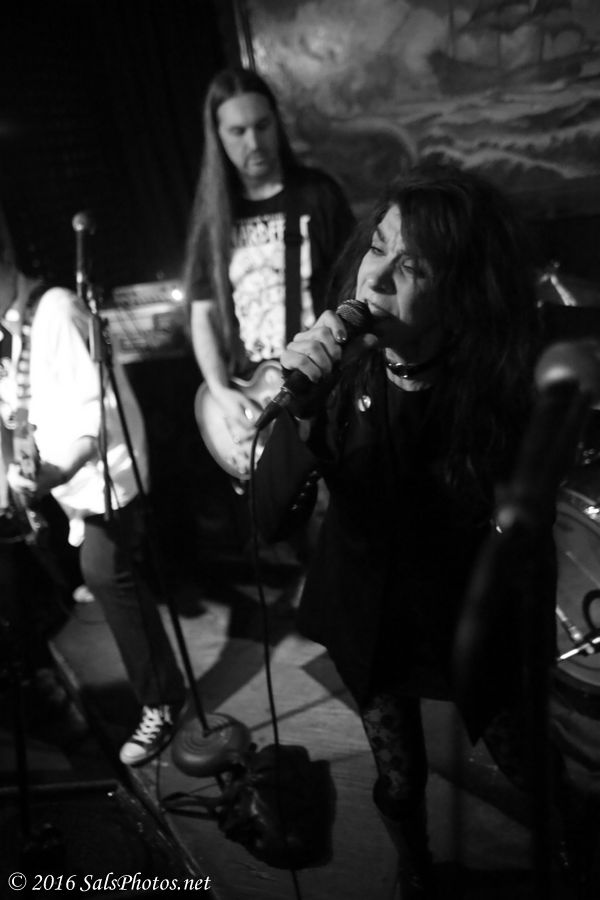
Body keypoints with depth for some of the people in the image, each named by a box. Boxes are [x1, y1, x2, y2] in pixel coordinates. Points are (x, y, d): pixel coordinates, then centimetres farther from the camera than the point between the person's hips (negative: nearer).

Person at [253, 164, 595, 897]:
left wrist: (534, 680, -7)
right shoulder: (336, 365, -20)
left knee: (532, 772, 21)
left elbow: (528, 550, -14)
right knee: (397, 783, 22)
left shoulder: (503, 387, -25)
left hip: (472, 623, -1)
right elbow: (273, 524, -23)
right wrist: (300, 409, -40)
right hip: (367, 618, 2)